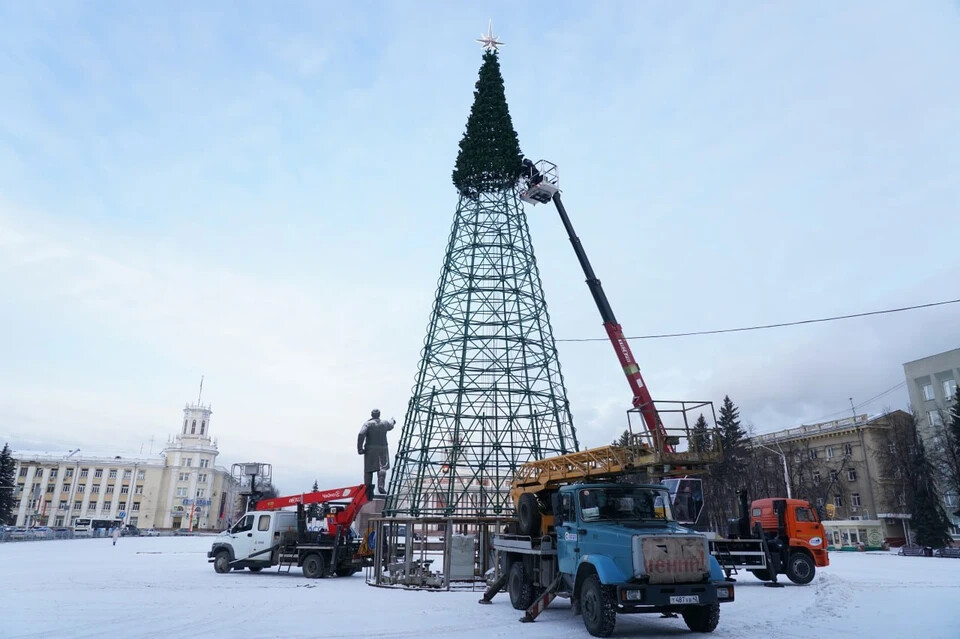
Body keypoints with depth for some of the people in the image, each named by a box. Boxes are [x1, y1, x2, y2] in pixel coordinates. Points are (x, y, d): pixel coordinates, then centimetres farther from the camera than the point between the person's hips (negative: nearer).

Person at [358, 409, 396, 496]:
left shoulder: (367, 423, -3)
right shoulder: (385, 423, 8)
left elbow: (361, 434, -17)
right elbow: (391, 425, 32)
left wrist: (360, 448, -13)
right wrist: (392, 420, 55)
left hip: (370, 449, -1)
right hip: (382, 448, 1)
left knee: (368, 469, 8)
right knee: (382, 467, -1)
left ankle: (368, 489, 12)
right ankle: (380, 485, -21)